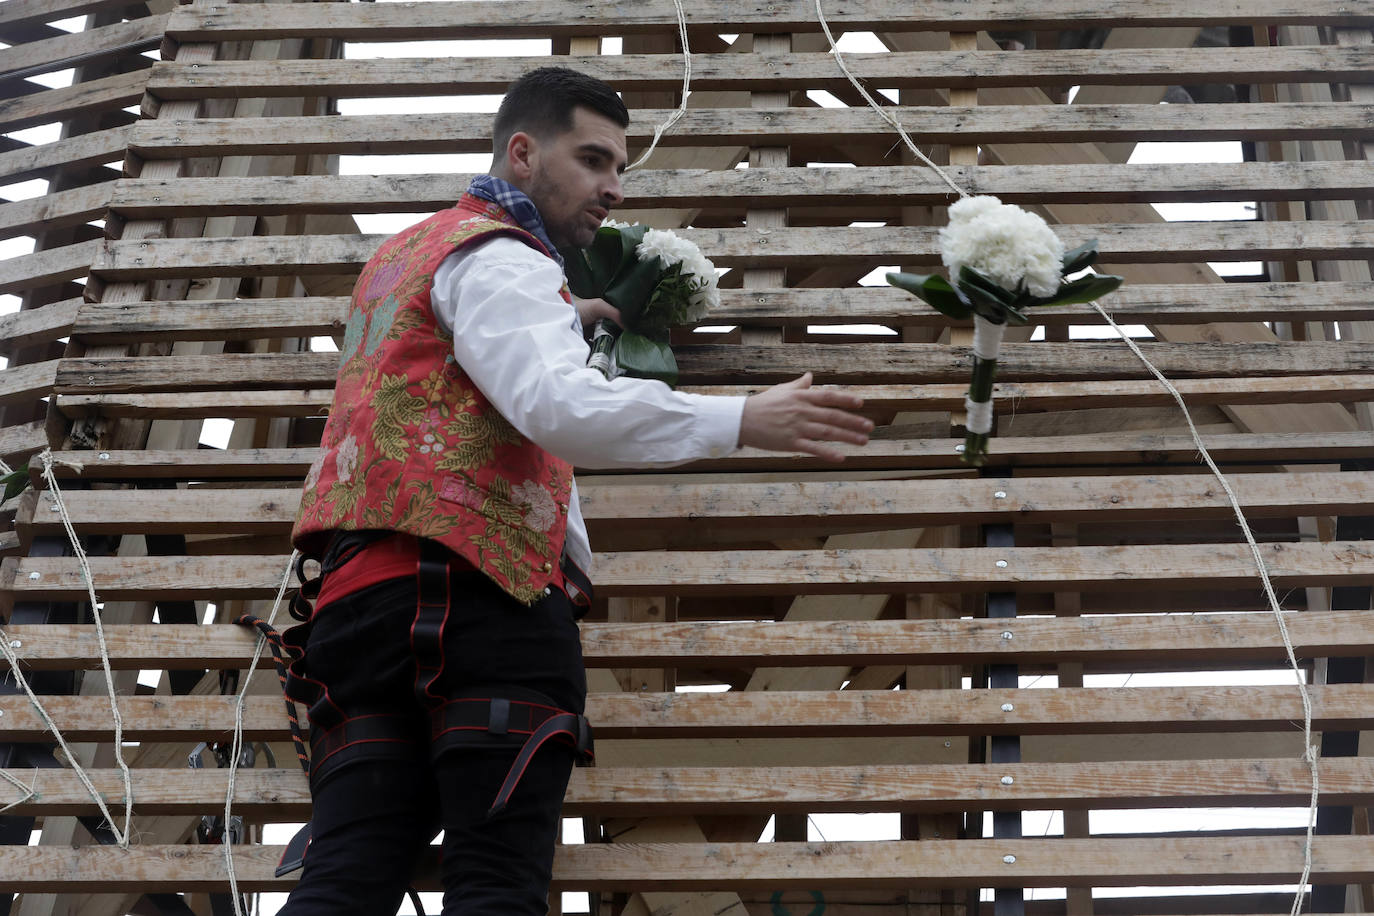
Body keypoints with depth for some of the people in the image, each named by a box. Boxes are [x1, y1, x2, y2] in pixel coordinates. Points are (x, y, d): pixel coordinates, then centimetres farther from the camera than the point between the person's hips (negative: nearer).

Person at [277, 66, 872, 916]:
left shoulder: (402, 252, 30)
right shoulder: (497, 257, -1)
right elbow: (561, 407, -19)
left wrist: (558, 323, 43)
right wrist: (744, 420, -20)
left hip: (363, 590, 8)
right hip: (481, 591, -8)